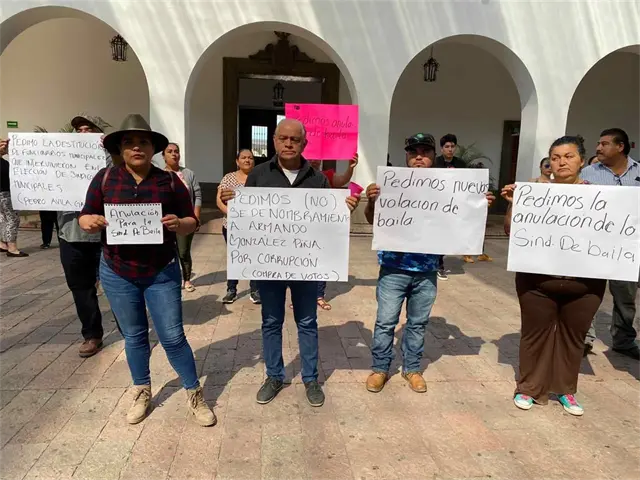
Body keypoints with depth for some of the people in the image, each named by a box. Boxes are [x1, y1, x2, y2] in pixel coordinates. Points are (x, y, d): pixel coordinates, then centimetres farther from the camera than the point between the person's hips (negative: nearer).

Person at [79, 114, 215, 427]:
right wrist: (90, 222, -21)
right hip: (117, 273, 2)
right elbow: (85, 218, 2)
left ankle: (194, 395, 19)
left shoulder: (170, 181, -4)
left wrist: (178, 224, -23)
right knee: (134, 336, 15)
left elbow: (192, 222, -1)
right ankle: (142, 393, 35)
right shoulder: (105, 178, -2)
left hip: (162, 273, -1)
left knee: (173, 337, 1)